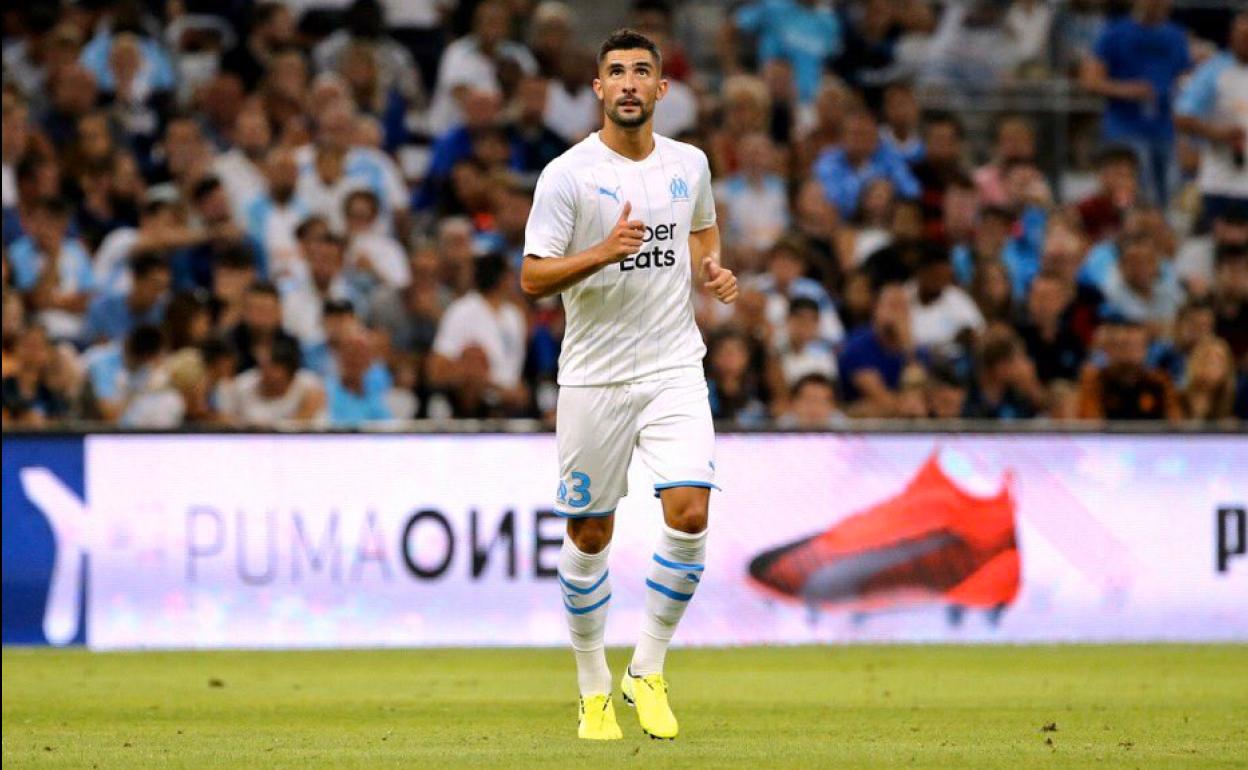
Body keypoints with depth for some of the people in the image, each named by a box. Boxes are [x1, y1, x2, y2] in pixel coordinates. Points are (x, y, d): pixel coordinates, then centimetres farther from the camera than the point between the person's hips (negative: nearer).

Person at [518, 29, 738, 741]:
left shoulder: (690, 164, 6)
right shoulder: (568, 175, -8)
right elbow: (533, 279, -10)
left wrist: (711, 269, 6)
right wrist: (604, 252, -25)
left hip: (675, 369, 2)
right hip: (595, 380, -2)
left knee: (690, 514, -14)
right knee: (590, 536, 4)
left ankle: (649, 670, 2)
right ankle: (594, 688, 21)